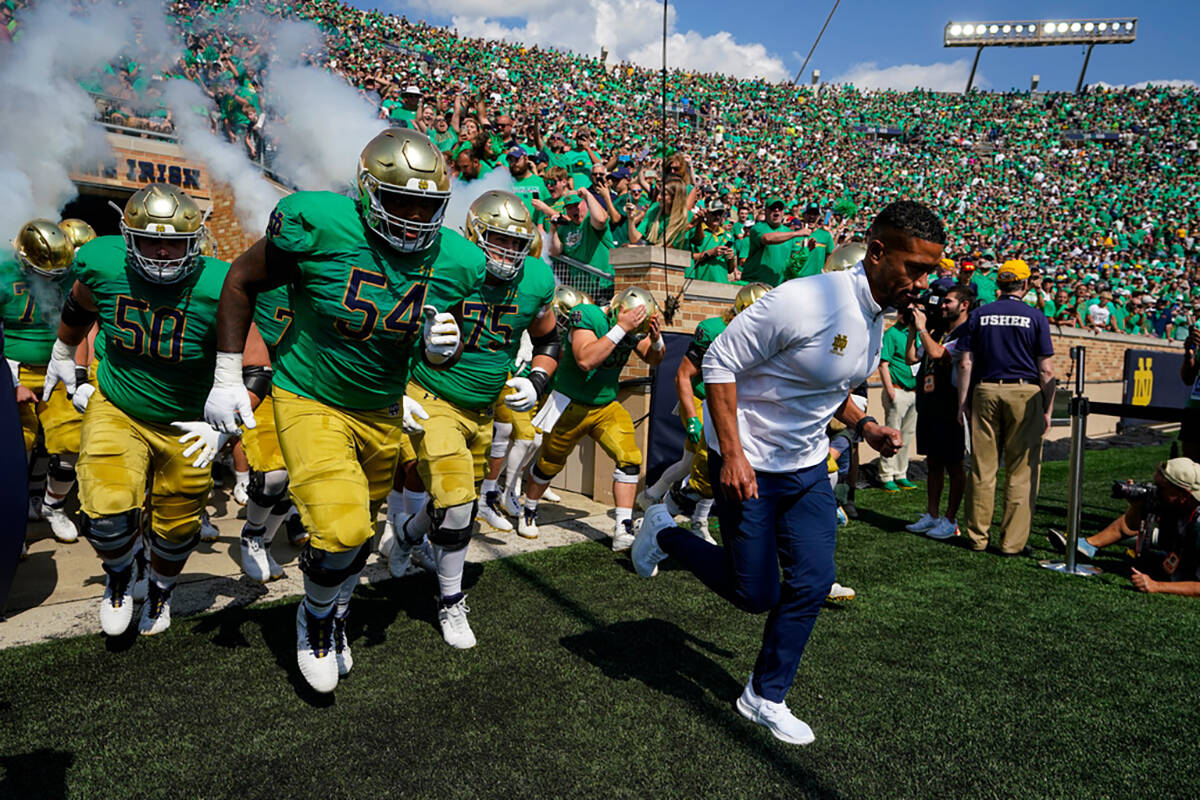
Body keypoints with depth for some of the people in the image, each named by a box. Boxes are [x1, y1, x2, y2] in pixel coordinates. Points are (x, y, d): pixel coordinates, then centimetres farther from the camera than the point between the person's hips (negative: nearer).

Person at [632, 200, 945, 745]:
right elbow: (721, 363, -21)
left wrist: (863, 425, 1)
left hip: (808, 467, 8)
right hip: (749, 465, -8)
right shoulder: (807, 301, -26)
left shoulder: (878, 318, 3)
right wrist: (732, 453, -25)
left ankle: (766, 697, 25)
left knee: (813, 583, 5)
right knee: (756, 594, 2)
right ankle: (664, 534, 26)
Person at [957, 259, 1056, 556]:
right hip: (1025, 393, -2)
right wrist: (1047, 410, 2)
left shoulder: (980, 315, 7)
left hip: (985, 392, 3)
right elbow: (1046, 370, -3)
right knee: (1022, 471, 3)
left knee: (982, 468, 6)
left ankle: (977, 536, 12)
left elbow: (966, 363, 3)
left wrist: (963, 403, 7)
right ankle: (1013, 541, 5)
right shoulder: (1035, 317, 0)